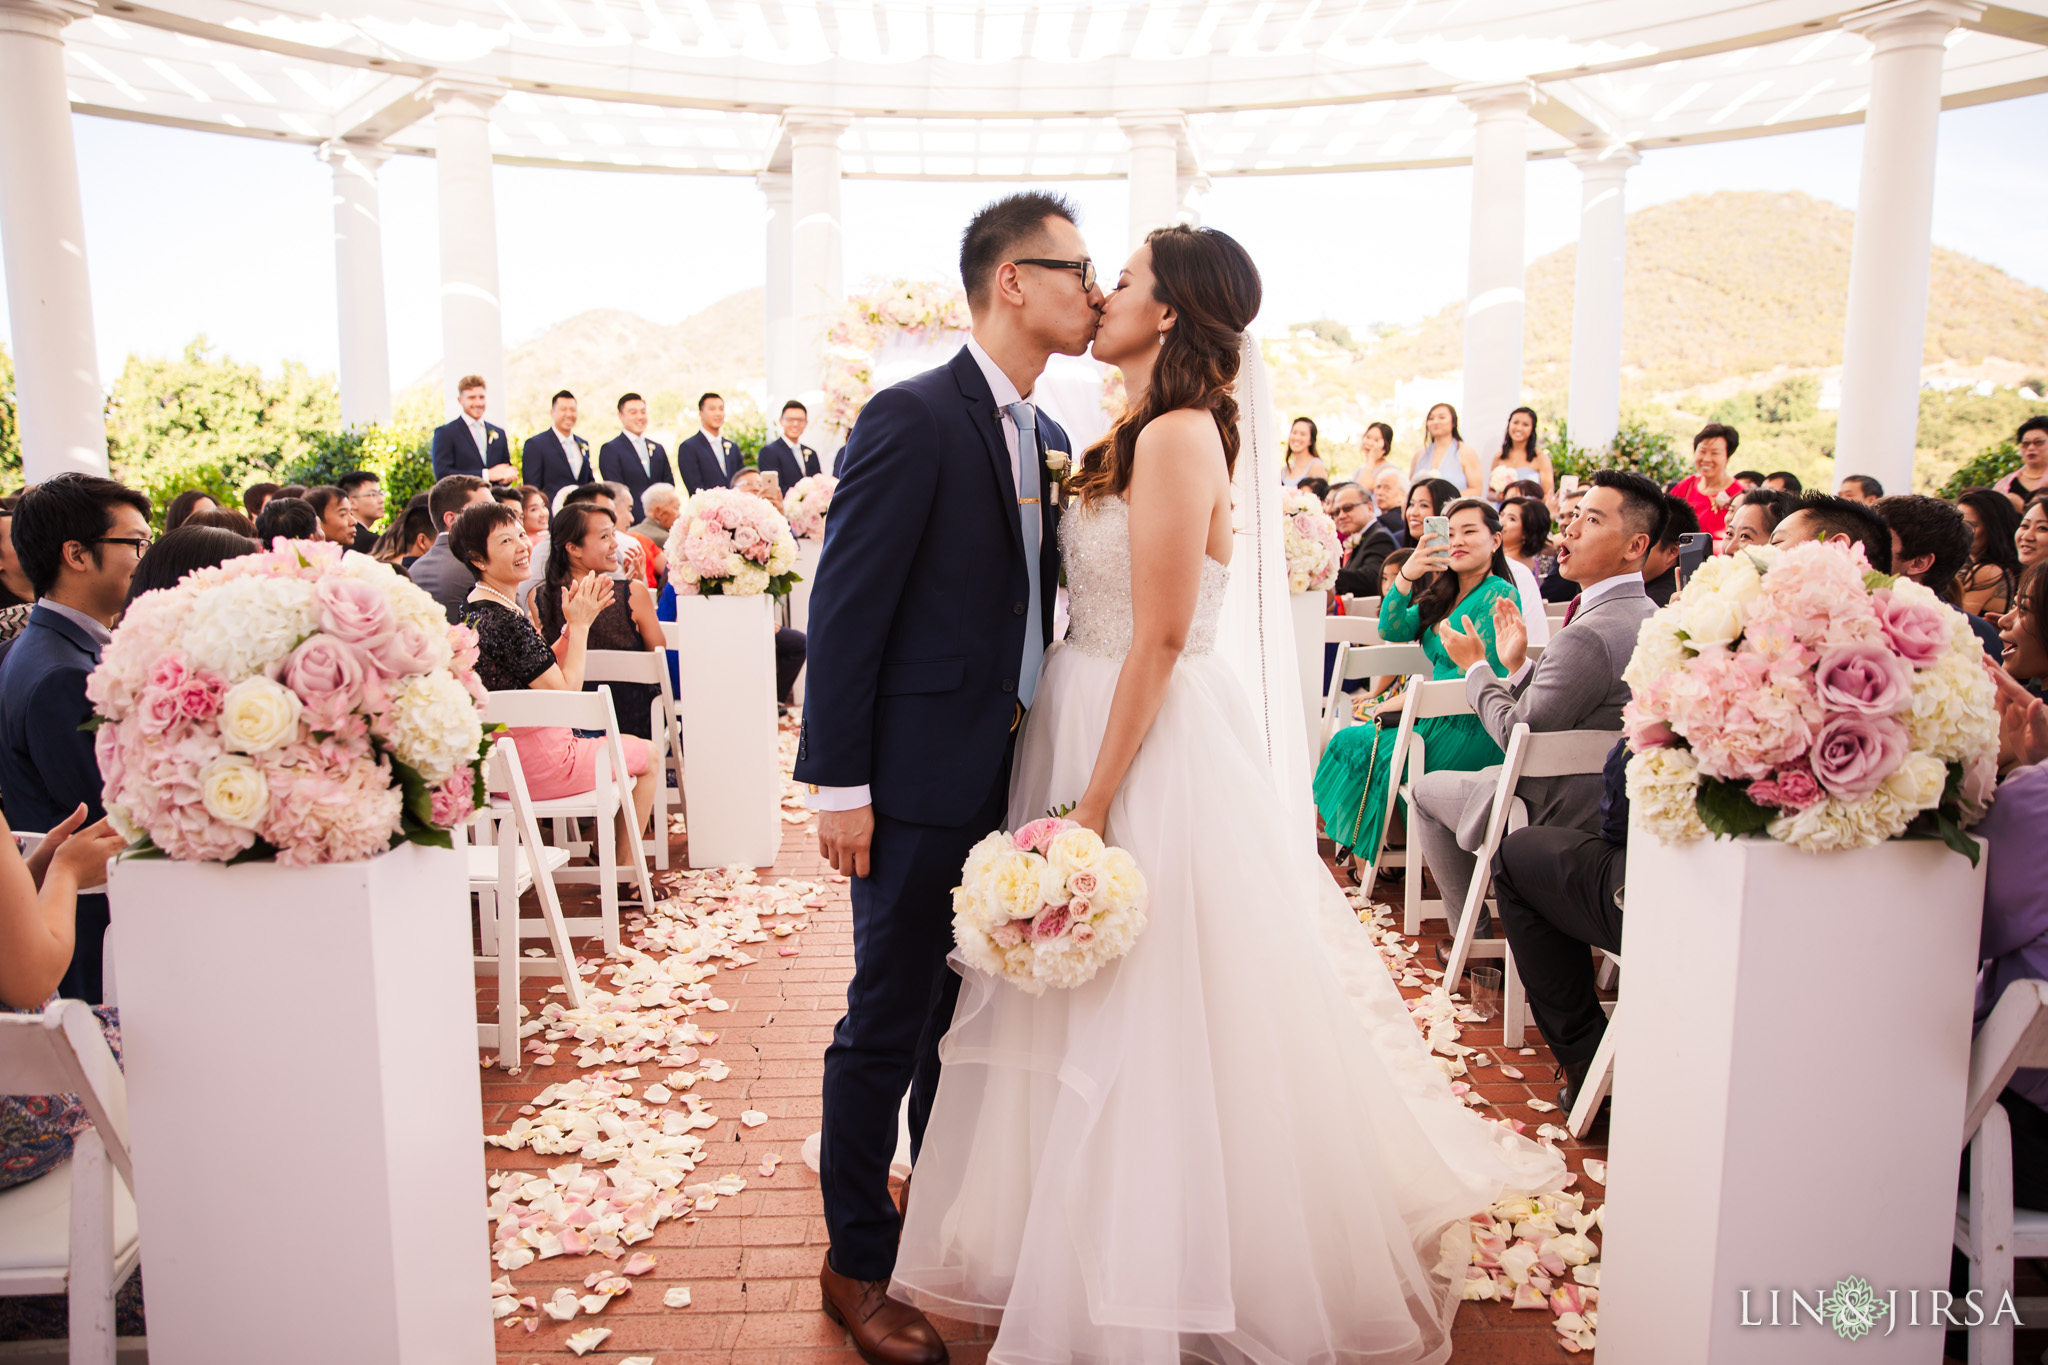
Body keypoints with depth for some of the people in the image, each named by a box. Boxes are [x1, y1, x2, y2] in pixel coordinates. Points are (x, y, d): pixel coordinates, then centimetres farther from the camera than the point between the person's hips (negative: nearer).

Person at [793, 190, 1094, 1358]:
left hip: (1017, 772, 8)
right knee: (891, 1024, 6)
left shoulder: (1047, 438, 12)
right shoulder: (912, 419, -12)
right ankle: (858, 1262, 24)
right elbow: (846, 611, -15)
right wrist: (839, 783, -17)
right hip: (925, 780, -7)